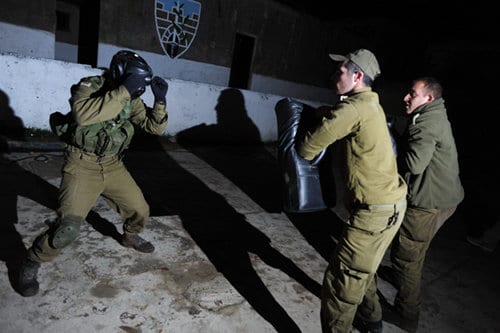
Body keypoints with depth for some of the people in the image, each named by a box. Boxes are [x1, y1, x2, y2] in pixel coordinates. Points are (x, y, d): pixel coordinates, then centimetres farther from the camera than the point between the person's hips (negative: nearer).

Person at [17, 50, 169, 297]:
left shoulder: (130, 99, 1)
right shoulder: (90, 87, -16)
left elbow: (155, 127, 1)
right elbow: (82, 114, -39)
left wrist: (160, 99, -15)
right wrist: (123, 91, -39)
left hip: (113, 165, 6)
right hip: (83, 165, -6)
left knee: (139, 210, 10)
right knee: (68, 227, -16)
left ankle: (130, 236, 44)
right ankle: (31, 263, 12)